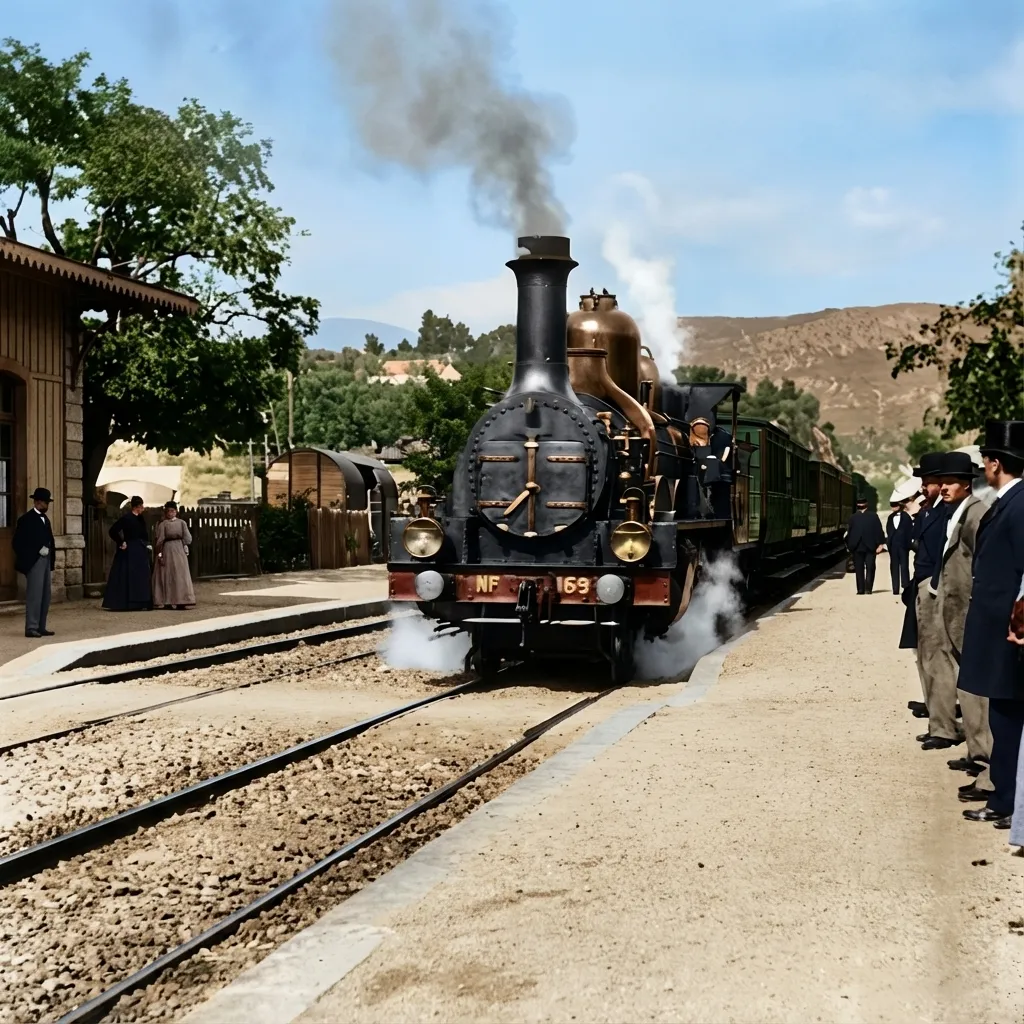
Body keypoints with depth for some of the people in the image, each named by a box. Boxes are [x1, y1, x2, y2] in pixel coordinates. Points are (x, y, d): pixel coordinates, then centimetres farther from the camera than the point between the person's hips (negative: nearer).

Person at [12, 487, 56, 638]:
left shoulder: (45, 519, 15)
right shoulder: (26, 519, -8)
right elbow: (17, 543, -12)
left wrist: (52, 555, 4)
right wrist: (38, 550, -16)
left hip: (45, 561, 8)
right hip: (34, 562, -8)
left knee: (45, 596, 9)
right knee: (34, 595, -9)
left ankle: (41, 627, 14)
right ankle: (31, 628, -6)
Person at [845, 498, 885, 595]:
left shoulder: (853, 518, -2)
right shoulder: (873, 516, -1)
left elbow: (849, 532, 0)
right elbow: (879, 531, -2)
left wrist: (849, 546, 6)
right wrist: (880, 543, 0)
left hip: (857, 547, 0)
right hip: (870, 547, 0)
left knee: (859, 569, 5)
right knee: (870, 568, 4)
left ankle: (860, 589, 2)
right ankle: (868, 588, -2)